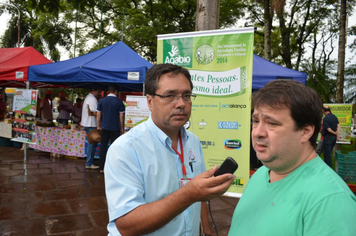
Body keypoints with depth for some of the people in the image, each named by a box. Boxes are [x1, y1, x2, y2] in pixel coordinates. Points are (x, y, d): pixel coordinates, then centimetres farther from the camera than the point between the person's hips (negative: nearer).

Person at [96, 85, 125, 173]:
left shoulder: (102, 101, 4)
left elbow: (98, 114, 6)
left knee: (103, 147, 8)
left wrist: (98, 126, 14)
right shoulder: (119, 101, -3)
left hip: (104, 127, 2)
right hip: (115, 128, -2)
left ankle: (101, 168, 11)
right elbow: (121, 116, -3)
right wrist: (122, 128, 6)